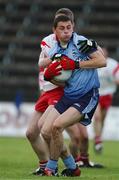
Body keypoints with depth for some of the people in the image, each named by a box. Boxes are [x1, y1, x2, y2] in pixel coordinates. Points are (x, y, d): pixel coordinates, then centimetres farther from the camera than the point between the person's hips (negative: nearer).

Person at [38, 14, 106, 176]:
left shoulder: (81, 42, -12)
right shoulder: (54, 51, 9)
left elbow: (102, 61, -18)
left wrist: (76, 64, -19)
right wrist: (48, 75, -4)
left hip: (87, 97, -7)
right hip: (68, 95, 8)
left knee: (57, 126, -21)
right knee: (45, 131, -3)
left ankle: (51, 168, -1)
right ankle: (71, 168, 14)